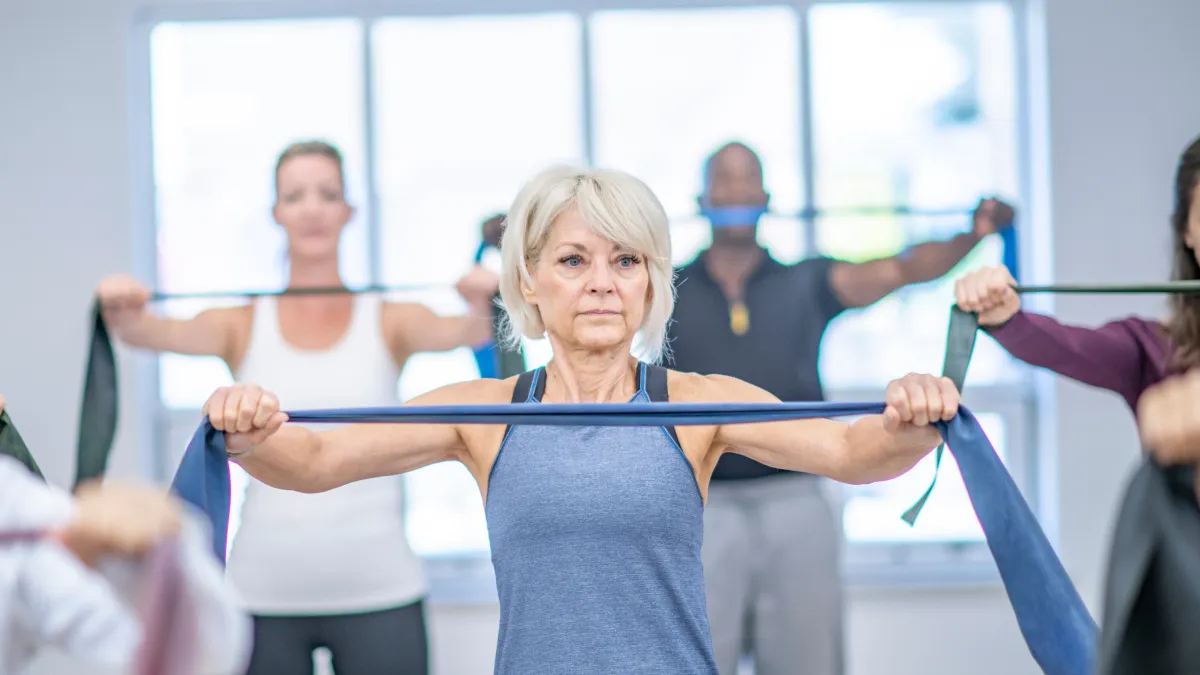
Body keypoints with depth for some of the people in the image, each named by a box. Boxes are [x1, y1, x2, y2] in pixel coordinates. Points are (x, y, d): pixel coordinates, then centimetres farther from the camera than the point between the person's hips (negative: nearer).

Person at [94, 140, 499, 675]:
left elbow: (457, 332, -16)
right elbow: (165, 334, -13)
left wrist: (483, 307, -38)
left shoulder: (390, 322, 4)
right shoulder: (243, 325, 5)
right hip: (265, 591, 1)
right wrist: (122, 314, -35)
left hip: (377, 588, -1)